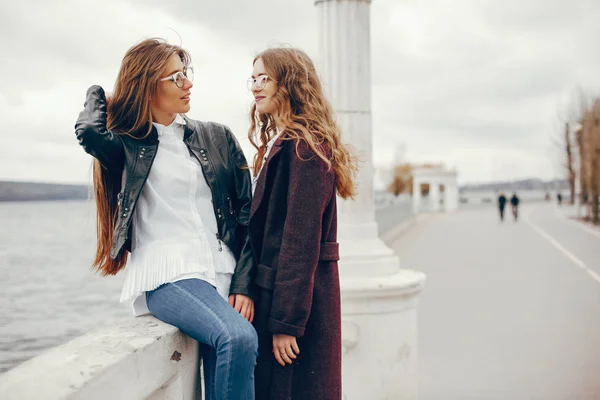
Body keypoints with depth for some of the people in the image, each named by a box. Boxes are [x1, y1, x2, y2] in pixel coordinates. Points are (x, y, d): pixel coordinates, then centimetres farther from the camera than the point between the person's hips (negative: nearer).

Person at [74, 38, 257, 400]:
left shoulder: (218, 137, 14)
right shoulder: (127, 146, 8)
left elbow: (245, 215, 10)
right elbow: (89, 131, -16)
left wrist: (244, 285, -2)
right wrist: (98, 94, 9)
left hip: (221, 274, 3)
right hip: (167, 275, -3)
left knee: (224, 370, -9)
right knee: (239, 338, -28)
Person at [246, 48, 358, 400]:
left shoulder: (305, 147, -14)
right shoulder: (279, 143, 16)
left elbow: (302, 238, -20)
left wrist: (286, 321, -21)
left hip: (297, 296, -9)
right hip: (276, 289, 9)